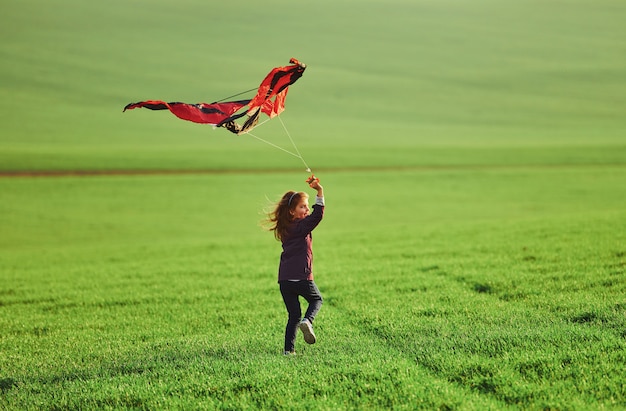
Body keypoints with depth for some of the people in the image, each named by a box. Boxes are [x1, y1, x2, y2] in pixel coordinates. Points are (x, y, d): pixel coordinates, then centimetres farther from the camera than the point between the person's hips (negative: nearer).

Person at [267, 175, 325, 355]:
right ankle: (308, 321, -7)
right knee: (316, 300, 22)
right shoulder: (301, 226, -9)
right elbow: (318, 215, -22)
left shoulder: (286, 227, 13)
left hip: (284, 280, 6)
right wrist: (320, 192, -25)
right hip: (302, 277, -6)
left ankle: (289, 349, 6)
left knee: (294, 315, 13)